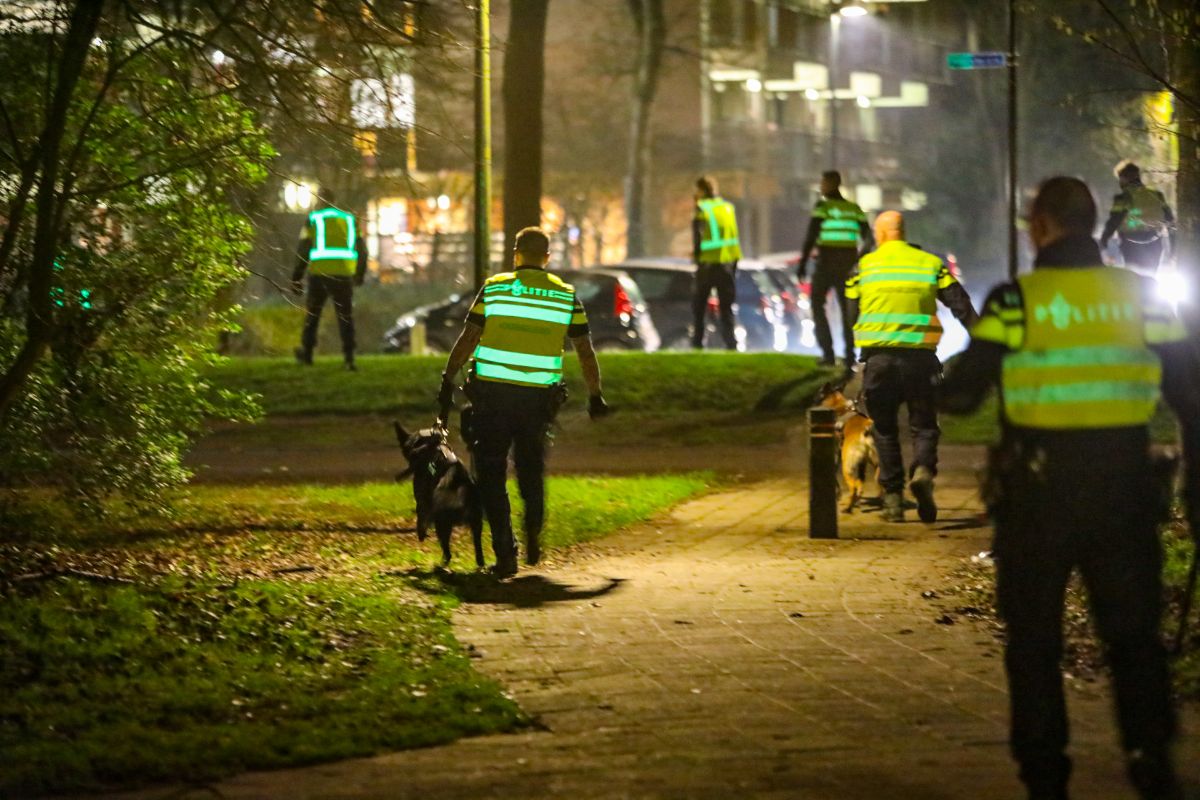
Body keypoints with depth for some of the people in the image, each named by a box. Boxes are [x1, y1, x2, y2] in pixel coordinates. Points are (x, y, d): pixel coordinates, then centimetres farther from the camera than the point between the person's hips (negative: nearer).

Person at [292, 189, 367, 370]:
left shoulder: (313, 219, 0)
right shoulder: (349, 219, 9)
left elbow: (303, 250, -5)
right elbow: (361, 249, 11)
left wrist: (296, 278, -1)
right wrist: (359, 274, 25)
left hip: (319, 274, -2)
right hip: (344, 274, 2)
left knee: (312, 314, 17)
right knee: (345, 318, 4)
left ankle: (307, 354, 28)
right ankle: (349, 358, -7)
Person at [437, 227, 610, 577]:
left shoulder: (494, 288, 1)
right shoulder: (566, 296, 5)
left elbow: (467, 339, -3)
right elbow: (585, 352, 7)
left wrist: (447, 381, 2)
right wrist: (595, 396, 16)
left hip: (491, 394, -2)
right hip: (538, 398, 2)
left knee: (491, 475, 4)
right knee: (531, 469, 23)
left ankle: (505, 553, -3)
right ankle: (533, 533, 7)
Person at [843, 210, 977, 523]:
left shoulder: (864, 266, 8)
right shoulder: (930, 263, 8)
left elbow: (850, 314, 11)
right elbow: (961, 306, 3)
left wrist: (853, 357, 25)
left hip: (877, 356, 0)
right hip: (919, 357, 0)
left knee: (885, 429, 11)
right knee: (924, 425, 9)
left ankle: (893, 498, 8)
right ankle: (923, 470, -20)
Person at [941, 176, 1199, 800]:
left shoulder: (1016, 301, -8)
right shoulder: (1142, 297, 1)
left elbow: (960, 396, -7)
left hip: (1038, 492, -2)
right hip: (1124, 491, 2)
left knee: (1034, 636, 10)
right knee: (1132, 630, 11)